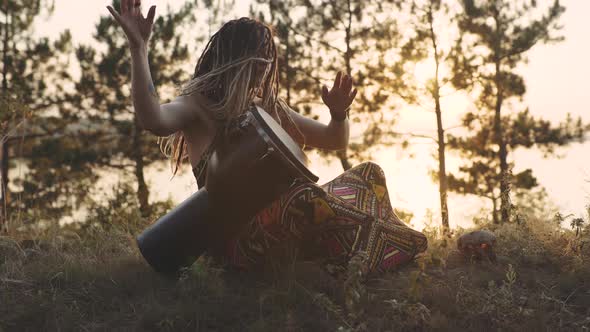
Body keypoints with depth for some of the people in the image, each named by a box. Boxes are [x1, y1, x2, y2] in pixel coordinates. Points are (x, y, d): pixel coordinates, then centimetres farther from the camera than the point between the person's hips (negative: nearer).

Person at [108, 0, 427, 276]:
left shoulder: (266, 107, 18)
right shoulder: (198, 106, -2)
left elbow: (334, 141, 22)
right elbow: (154, 120, -28)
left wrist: (339, 115, 0)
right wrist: (138, 47, -31)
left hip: (279, 216, 8)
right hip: (237, 235, -8)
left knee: (368, 173, 3)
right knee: (305, 195, -35)